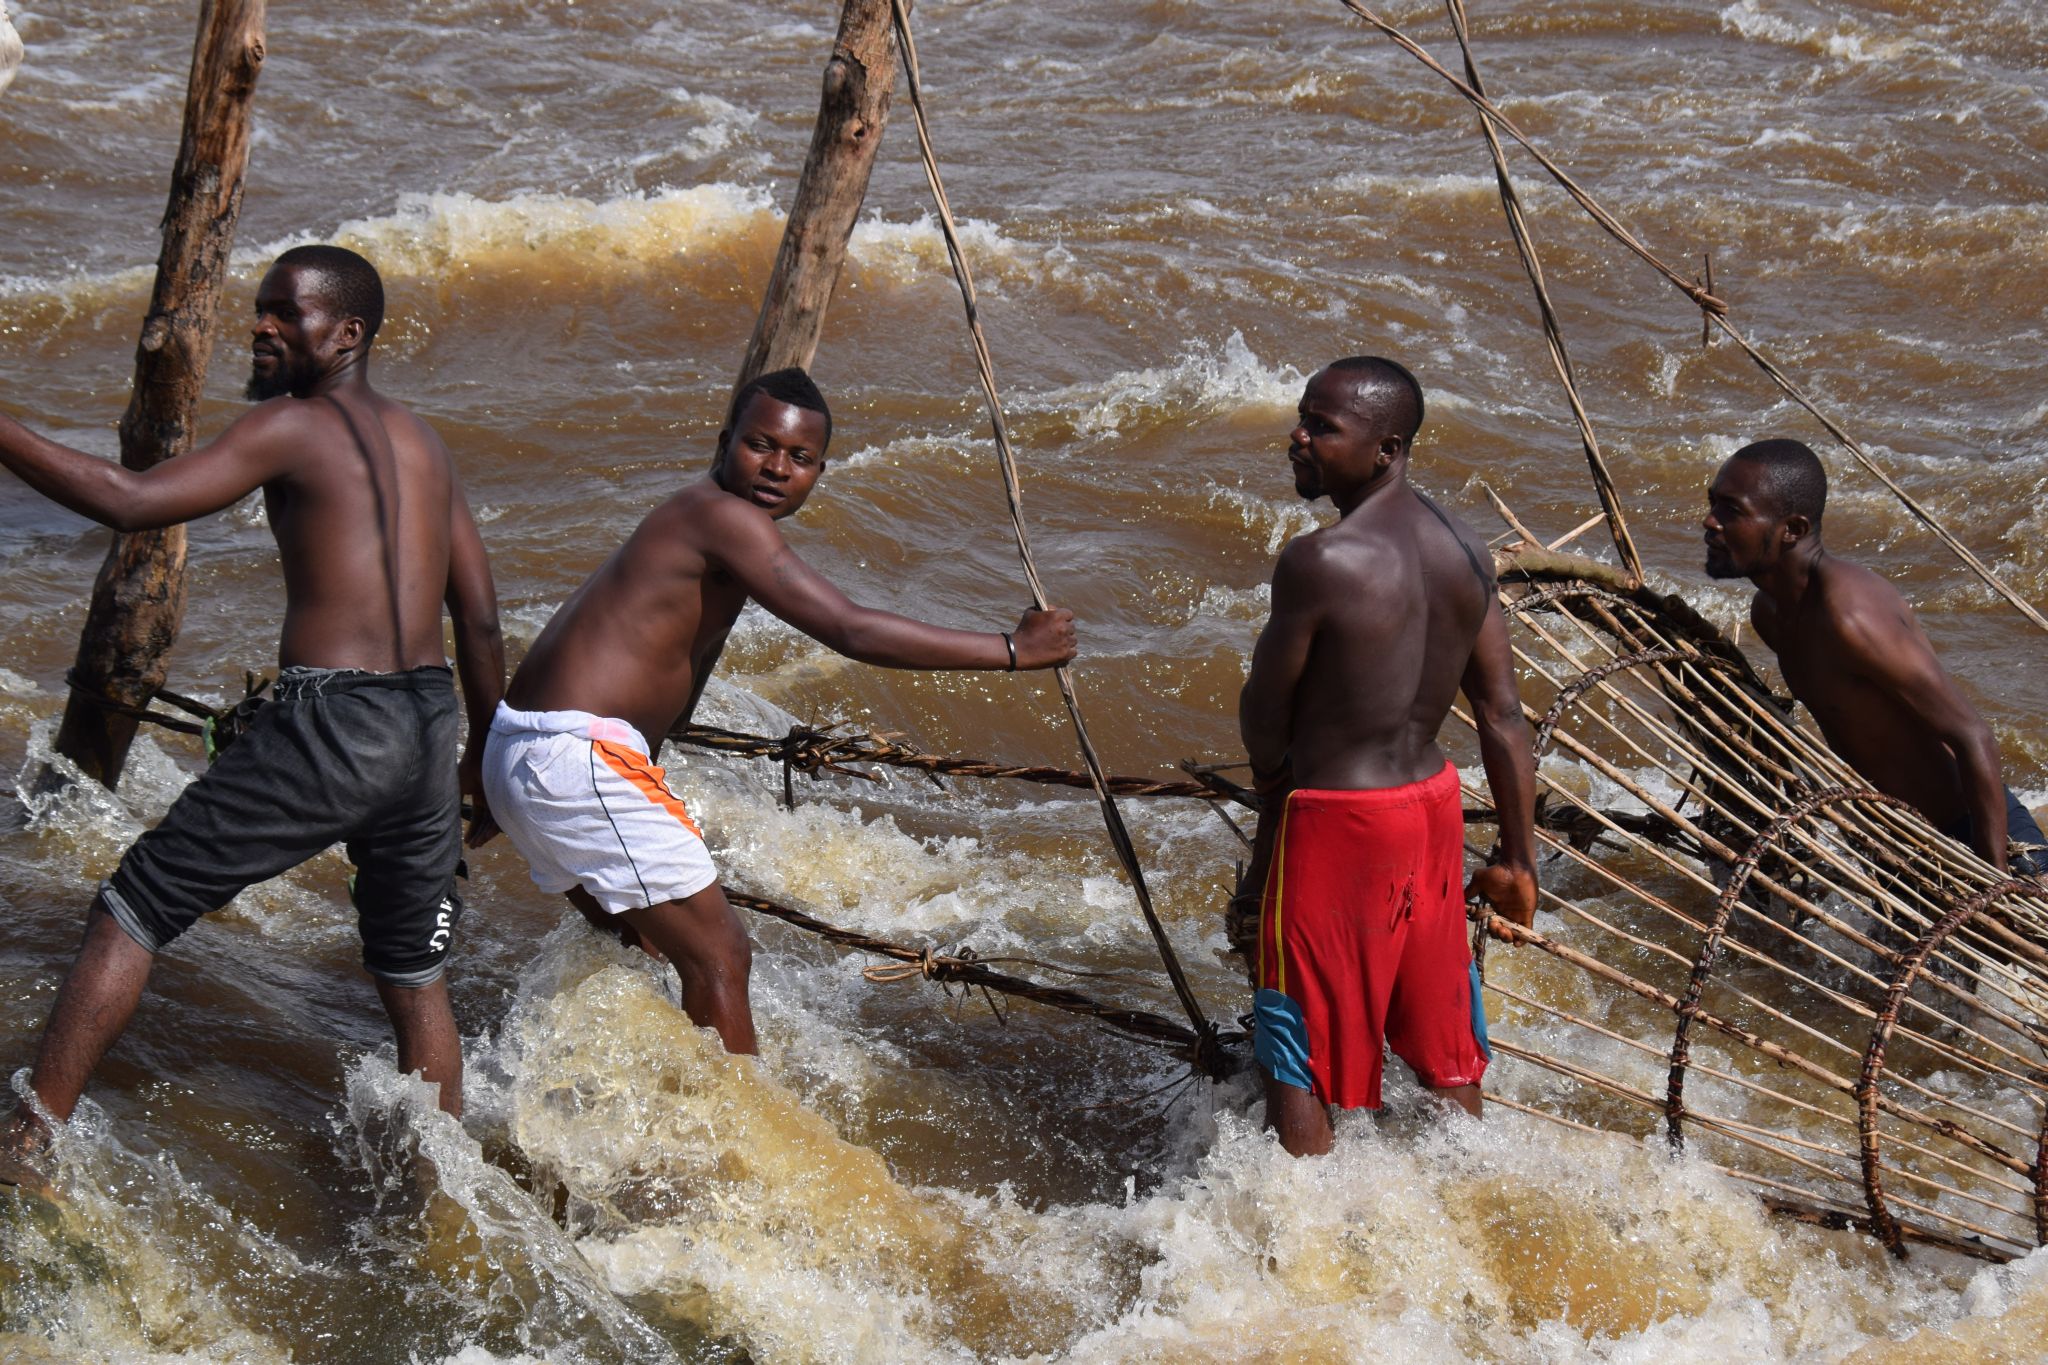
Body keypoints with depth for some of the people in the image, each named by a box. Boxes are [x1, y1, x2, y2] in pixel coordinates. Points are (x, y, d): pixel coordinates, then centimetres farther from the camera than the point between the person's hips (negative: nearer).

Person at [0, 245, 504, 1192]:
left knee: (131, 911, 2)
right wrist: (483, 753, 25)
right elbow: (480, 616, 17)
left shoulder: (294, 424, -5)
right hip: (426, 727, 7)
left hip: (330, 722, -7)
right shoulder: (421, 442, 17)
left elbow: (130, 502, -16)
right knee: (414, 976, 21)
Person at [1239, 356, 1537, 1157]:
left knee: (1297, 1060, 6)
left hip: (1334, 821, -7)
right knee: (1443, 1046, 20)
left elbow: (1264, 719, -11)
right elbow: (1503, 716, 3)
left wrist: (1273, 799, 10)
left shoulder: (1319, 563, -22)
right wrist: (1518, 859, 10)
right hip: (1433, 802, 7)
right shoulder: (1464, 552, -1)